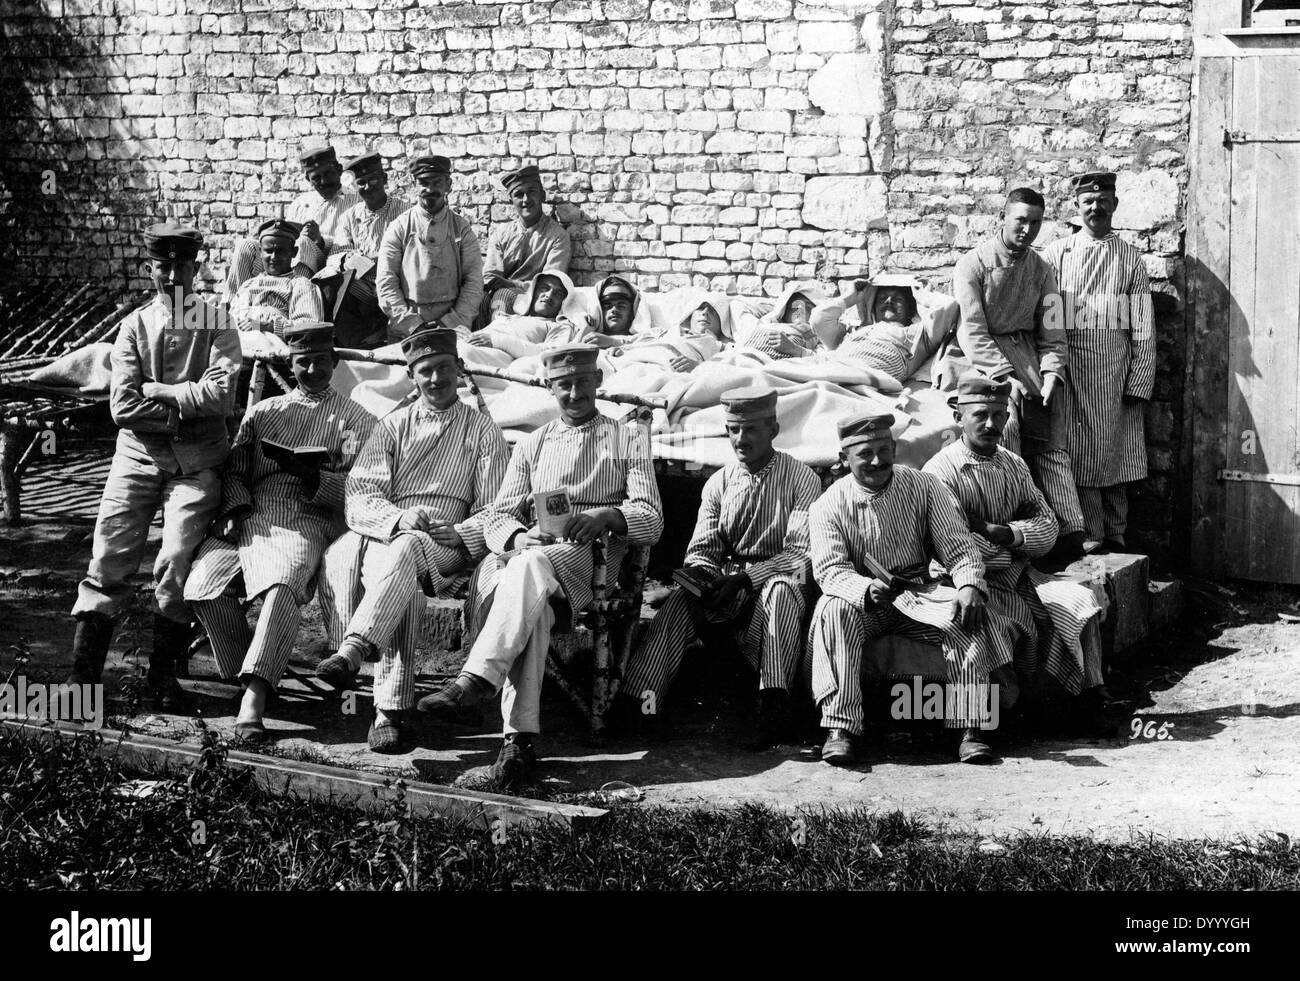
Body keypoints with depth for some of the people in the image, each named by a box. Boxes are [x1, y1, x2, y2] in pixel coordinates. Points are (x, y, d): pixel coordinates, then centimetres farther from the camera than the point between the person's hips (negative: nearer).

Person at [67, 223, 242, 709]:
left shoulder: (216, 325, 1)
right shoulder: (134, 327, 6)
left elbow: (221, 395, -14)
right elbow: (122, 406, -4)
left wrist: (154, 390, -8)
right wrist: (182, 407, -11)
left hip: (196, 461, -2)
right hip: (139, 454, 2)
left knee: (177, 562, -12)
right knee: (110, 559, -4)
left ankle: (164, 675, 1)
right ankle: (83, 673, -1)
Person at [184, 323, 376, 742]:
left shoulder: (356, 420, 16)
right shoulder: (262, 412, 27)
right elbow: (234, 470, 19)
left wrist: (312, 477, -12)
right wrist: (237, 506, -2)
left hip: (306, 522, -4)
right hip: (247, 516, 4)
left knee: (282, 589, -36)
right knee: (201, 587, -23)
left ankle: (254, 697, -44)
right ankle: (246, 673, -2)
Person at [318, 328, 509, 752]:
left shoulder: (482, 431, 17)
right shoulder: (392, 426, 22)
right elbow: (359, 498, 7)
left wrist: (459, 534, -14)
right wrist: (400, 518, -16)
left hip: (445, 546, -2)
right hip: (380, 534, 2)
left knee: (404, 552, -39)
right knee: (403, 589, -36)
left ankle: (352, 652, -56)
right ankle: (390, 710, -43)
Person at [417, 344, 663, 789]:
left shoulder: (627, 444, 20)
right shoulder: (531, 446, 28)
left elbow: (651, 520, 7)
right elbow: (496, 516, 16)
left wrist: (607, 516, -16)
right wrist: (517, 537, -10)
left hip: (591, 557, -2)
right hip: (527, 550, 2)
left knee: (531, 568, -38)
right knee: (532, 602, -36)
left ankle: (473, 683, -51)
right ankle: (519, 735, -47)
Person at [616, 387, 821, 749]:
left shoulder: (801, 479, -1)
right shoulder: (718, 483, 12)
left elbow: (801, 553, -11)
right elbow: (701, 548, 8)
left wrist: (745, 578, -24)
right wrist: (700, 576, -18)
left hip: (777, 579, -3)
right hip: (724, 584, 3)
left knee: (779, 592, -38)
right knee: (679, 601, -26)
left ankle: (774, 706, -49)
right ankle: (629, 702, -38)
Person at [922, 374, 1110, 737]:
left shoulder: (1014, 466, 14)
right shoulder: (941, 471, -8)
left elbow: (1048, 528, 5)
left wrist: (999, 533, -14)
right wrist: (1016, 547, -6)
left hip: (1017, 576, 6)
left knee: (1080, 600, -15)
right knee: (1033, 624, -28)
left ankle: (1089, 705, -13)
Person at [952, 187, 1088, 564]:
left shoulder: (1040, 269, 13)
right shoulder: (973, 264, -3)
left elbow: (1051, 330, 11)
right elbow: (972, 331, -10)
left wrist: (1051, 373, -7)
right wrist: (1005, 375, -18)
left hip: (1028, 354, 5)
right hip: (985, 357, -5)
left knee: (1051, 444, -7)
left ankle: (1070, 537, -12)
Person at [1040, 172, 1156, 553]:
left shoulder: (1130, 258, 9)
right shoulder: (1056, 254, 6)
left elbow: (1143, 327, 6)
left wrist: (1139, 382, -2)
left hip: (1116, 375, 1)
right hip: (1072, 373, -1)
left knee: (1116, 455, 4)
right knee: (1079, 457, -2)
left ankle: (1116, 540, 13)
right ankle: (1090, 540, 4)